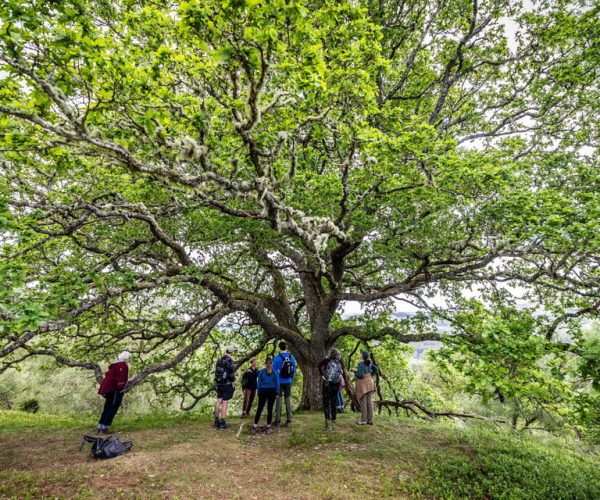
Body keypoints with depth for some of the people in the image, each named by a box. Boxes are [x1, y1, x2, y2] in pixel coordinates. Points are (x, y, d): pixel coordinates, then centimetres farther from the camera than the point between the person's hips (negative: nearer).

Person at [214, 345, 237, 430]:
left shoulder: (219, 360, 9)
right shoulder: (230, 361, -16)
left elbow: (216, 372, 13)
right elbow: (232, 374, -19)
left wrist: (217, 382, 19)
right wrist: (232, 383, -7)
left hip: (219, 383, 7)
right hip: (227, 384, -7)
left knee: (218, 401, 11)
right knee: (225, 403, -2)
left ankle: (216, 421, 17)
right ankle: (222, 423, 3)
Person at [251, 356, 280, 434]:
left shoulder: (261, 371, -1)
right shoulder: (275, 372, -1)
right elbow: (277, 383, 3)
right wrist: (277, 392, 8)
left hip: (263, 391, 0)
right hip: (272, 391, 0)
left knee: (259, 408, 4)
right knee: (270, 409, 4)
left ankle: (255, 426, 7)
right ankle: (268, 426, 10)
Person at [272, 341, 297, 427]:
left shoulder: (277, 358, -13)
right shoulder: (292, 357, -1)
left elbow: (274, 371, -8)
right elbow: (294, 370, 5)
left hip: (279, 382, -3)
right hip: (288, 382, 3)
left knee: (278, 400, 4)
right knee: (288, 399, 9)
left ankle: (277, 421, 8)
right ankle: (289, 420, 11)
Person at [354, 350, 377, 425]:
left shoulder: (361, 364, -20)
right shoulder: (369, 362, 3)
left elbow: (360, 375, -23)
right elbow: (375, 370, 7)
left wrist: (355, 373, -4)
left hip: (362, 383, -7)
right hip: (369, 383, 7)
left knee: (363, 402, -1)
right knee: (369, 401, 9)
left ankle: (363, 420, 4)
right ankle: (370, 420, 12)